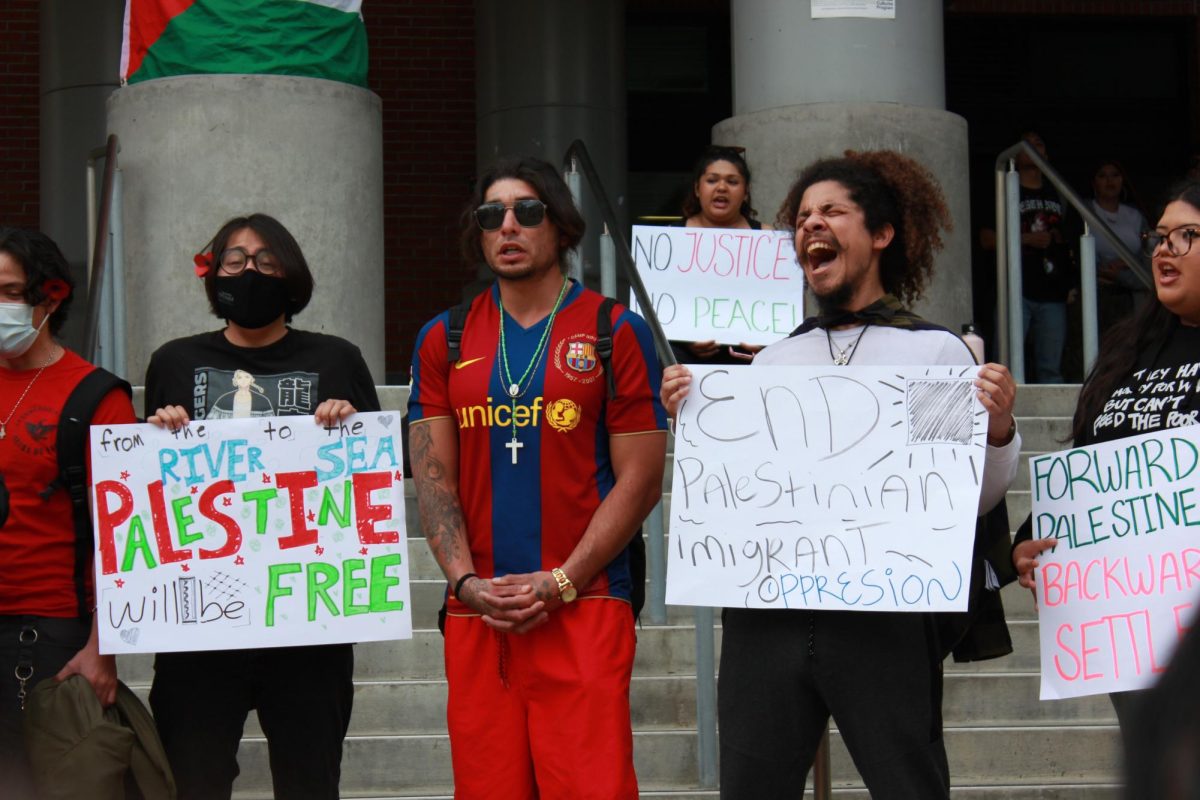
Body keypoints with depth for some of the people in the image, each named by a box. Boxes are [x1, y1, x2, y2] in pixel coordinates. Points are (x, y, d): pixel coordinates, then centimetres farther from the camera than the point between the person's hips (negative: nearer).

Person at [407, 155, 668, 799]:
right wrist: (466, 582, -5)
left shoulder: (616, 333, 3)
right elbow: (433, 475, 10)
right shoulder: (444, 340, 14)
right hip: (475, 617, 3)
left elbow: (639, 479, -1)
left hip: (584, 612, -3)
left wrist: (560, 583, -9)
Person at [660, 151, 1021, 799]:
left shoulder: (938, 351, 5)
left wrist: (999, 429, -15)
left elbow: (976, 498, 3)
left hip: (883, 618, -4)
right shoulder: (772, 361, 17)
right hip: (765, 616, 4)